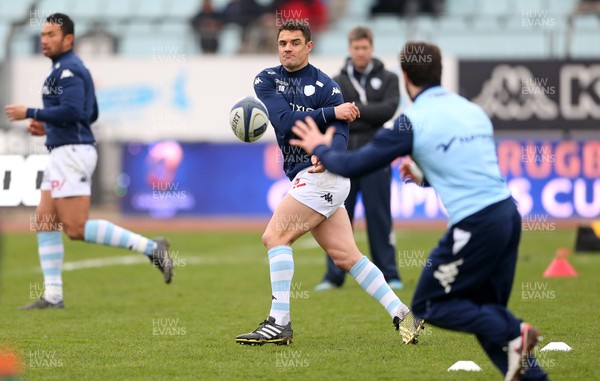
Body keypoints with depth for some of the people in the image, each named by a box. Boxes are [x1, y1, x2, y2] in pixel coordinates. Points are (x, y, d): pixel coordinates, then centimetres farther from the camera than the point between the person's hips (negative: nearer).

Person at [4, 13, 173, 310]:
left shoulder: (67, 69, -12)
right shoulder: (72, 68, 19)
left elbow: (72, 111, -25)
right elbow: (91, 113, 25)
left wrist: (30, 113, -17)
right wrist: (47, 126, 20)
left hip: (72, 150, -11)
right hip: (63, 152, 11)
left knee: (76, 229, -12)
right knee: (44, 221, 9)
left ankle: (151, 247, -12)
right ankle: (52, 296, 8)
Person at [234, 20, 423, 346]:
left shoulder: (325, 87, -5)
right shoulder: (267, 80, 9)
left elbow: (340, 135, -14)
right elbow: (285, 121, -5)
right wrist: (332, 113, -11)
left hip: (324, 174, -6)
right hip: (307, 179, 6)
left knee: (275, 236, -13)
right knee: (346, 257, 5)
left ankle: (279, 323, -12)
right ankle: (401, 315, 9)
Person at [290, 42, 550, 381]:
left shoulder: (412, 123, -5)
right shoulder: (474, 110, 16)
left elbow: (353, 166, 1)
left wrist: (321, 149, 20)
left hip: (475, 224, -7)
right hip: (508, 213, 7)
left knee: (428, 305, 7)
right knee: (484, 310, 19)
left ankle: (511, 335, -10)